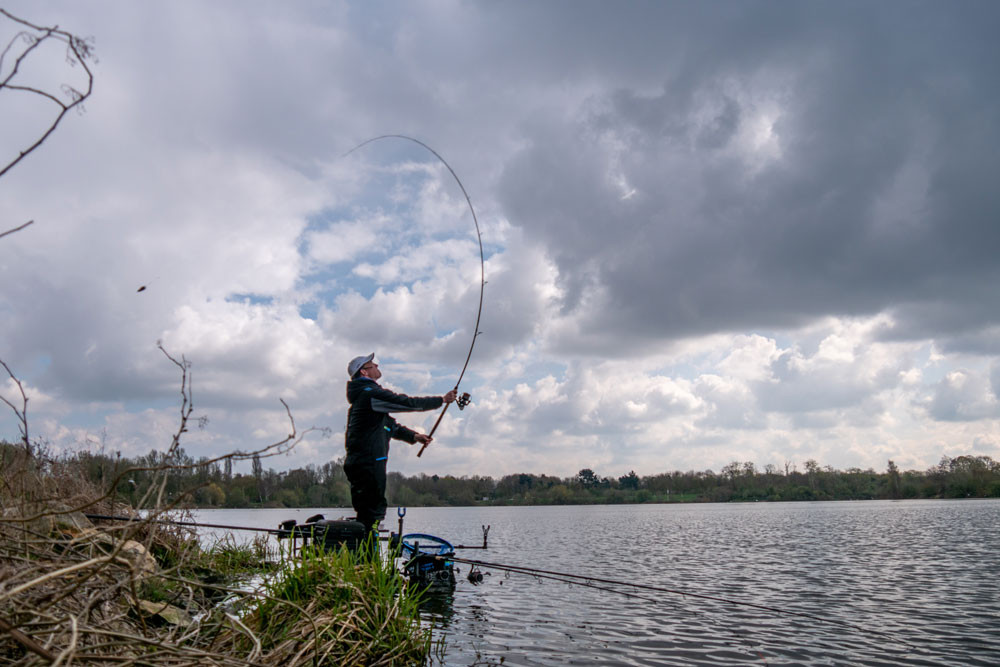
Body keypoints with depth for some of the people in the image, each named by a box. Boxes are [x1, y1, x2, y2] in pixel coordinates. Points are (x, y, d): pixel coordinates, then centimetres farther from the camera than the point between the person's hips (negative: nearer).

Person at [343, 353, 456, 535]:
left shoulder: (362, 395, 22)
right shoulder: (372, 393, -12)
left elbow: (389, 424, 25)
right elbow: (408, 403, -13)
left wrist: (413, 436, 18)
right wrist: (442, 400, -4)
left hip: (358, 463, 10)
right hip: (369, 462, -10)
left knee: (366, 513, 13)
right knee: (373, 511, -8)